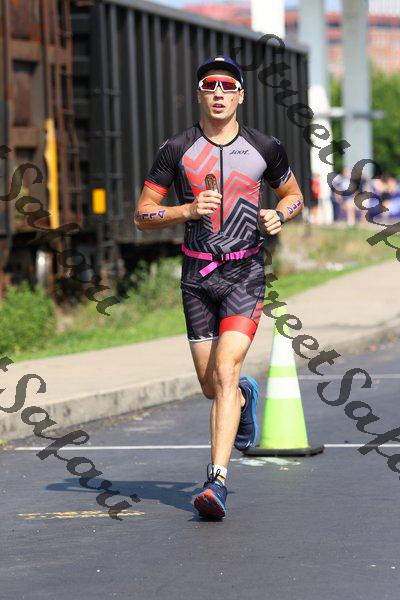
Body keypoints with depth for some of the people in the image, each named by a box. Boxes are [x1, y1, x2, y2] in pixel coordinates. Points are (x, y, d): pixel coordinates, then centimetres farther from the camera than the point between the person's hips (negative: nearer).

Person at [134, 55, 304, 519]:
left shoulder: (265, 148, 2)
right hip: (197, 275, 2)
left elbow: (293, 193, 19)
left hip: (246, 274, -2)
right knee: (211, 386, 9)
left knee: (225, 374, -19)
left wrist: (279, 215, -4)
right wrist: (188, 210, -16)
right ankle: (246, 395, 48)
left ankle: (217, 481, -22)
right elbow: (142, 215, 1)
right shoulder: (177, 150, 0)